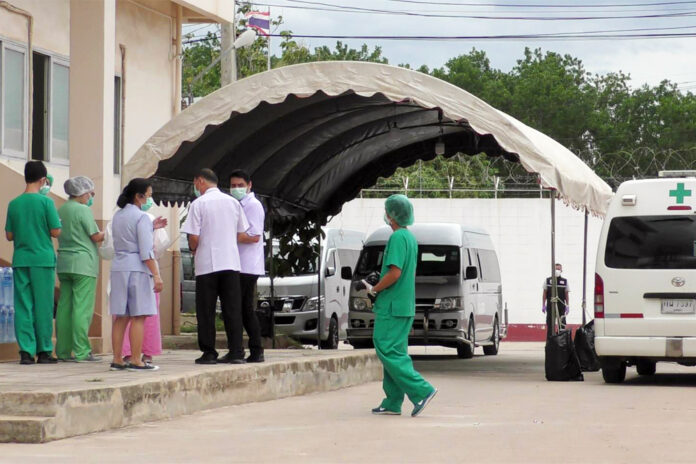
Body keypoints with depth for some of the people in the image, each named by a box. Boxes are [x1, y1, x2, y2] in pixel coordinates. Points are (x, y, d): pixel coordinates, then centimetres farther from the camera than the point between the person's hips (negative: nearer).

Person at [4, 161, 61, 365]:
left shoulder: (14, 204, 4)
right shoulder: (46, 202, -8)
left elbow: (9, 235, 9)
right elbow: (56, 232, -8)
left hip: (20, 261, 3)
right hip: (43, 260, -3)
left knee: (23, 306, 4)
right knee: (43, 306, 4)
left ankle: (26, 351, -1)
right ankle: (44, 351, 7)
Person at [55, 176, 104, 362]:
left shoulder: (60, 210, 13)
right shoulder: (83, 210, -9)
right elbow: (96, 236, -10)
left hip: (64, 263, 8)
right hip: (83, 263, -8)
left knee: (64, 307, 6)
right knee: (82, 308, -7)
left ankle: (63, 350, 6)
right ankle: (81, 351, -9)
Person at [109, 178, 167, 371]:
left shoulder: (117, 216, 13)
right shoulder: (141, 217, -10)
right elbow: (146, 251, -15)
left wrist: (151, 228, 24)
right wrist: (156, 275, -14)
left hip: (119, 267, 7)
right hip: (137, 269, -7)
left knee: (121, 317, 9)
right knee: (138, 316, -4)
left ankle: (117, 360, 9)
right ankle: (136, 361, -6)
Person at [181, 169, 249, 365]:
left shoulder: (198, 204, -6)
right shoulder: (233, 202, 9)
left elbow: (194, 237, -10)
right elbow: (241, 234, 11)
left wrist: (194, 249, 9)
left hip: (207, 263, -4)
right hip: (231, 262, 4)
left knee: (206, 311, 3)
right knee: (232, 308, 6)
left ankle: (209, 353, 3)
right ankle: (236, 352, 3)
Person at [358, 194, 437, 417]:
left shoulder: (398, 237, -15)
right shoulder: (410, 237, 16)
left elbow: (395, 273, -23)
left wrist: (372, 289, -10)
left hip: (392, 306, -10)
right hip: (405, 306, 10)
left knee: (388, 352, -10)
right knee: (395, 352, 10)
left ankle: (421, 390, -16)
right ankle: (393, 403, 11)